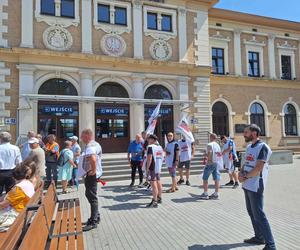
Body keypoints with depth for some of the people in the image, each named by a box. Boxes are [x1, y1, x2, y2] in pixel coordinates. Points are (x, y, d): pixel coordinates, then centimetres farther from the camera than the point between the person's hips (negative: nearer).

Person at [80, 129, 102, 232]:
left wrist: (93, 170, -29)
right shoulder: (90, 145, 12)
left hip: (92, 174, -11)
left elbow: (93, 159, -42)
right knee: (89, 194, 20)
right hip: (90, 174, 11)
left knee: (92, 197, -2)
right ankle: (96, 216, 33)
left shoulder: (91, 146, -22)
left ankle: (93, 222, 9)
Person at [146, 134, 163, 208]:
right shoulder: (160, 147, 13)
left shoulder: (150, 147, -13)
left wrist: (147, 168, -15)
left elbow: (149, 158, -20)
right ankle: (159, 198, 32)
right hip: (159, 168, 9)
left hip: (152, 168, -9)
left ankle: (154, 202, -5)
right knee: (158, 182, 18)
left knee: (154, 184, -7)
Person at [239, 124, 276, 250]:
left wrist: (245, 177, -11)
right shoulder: (249, 147, 12)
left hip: (256, 186, -9)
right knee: (251, 212, 17)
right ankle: (259, 237, 31)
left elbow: (258, 169, -21)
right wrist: (241, 173, -2)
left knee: (258, 215, -4)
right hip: (247, 185, 9)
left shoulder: (263, 147, -15)